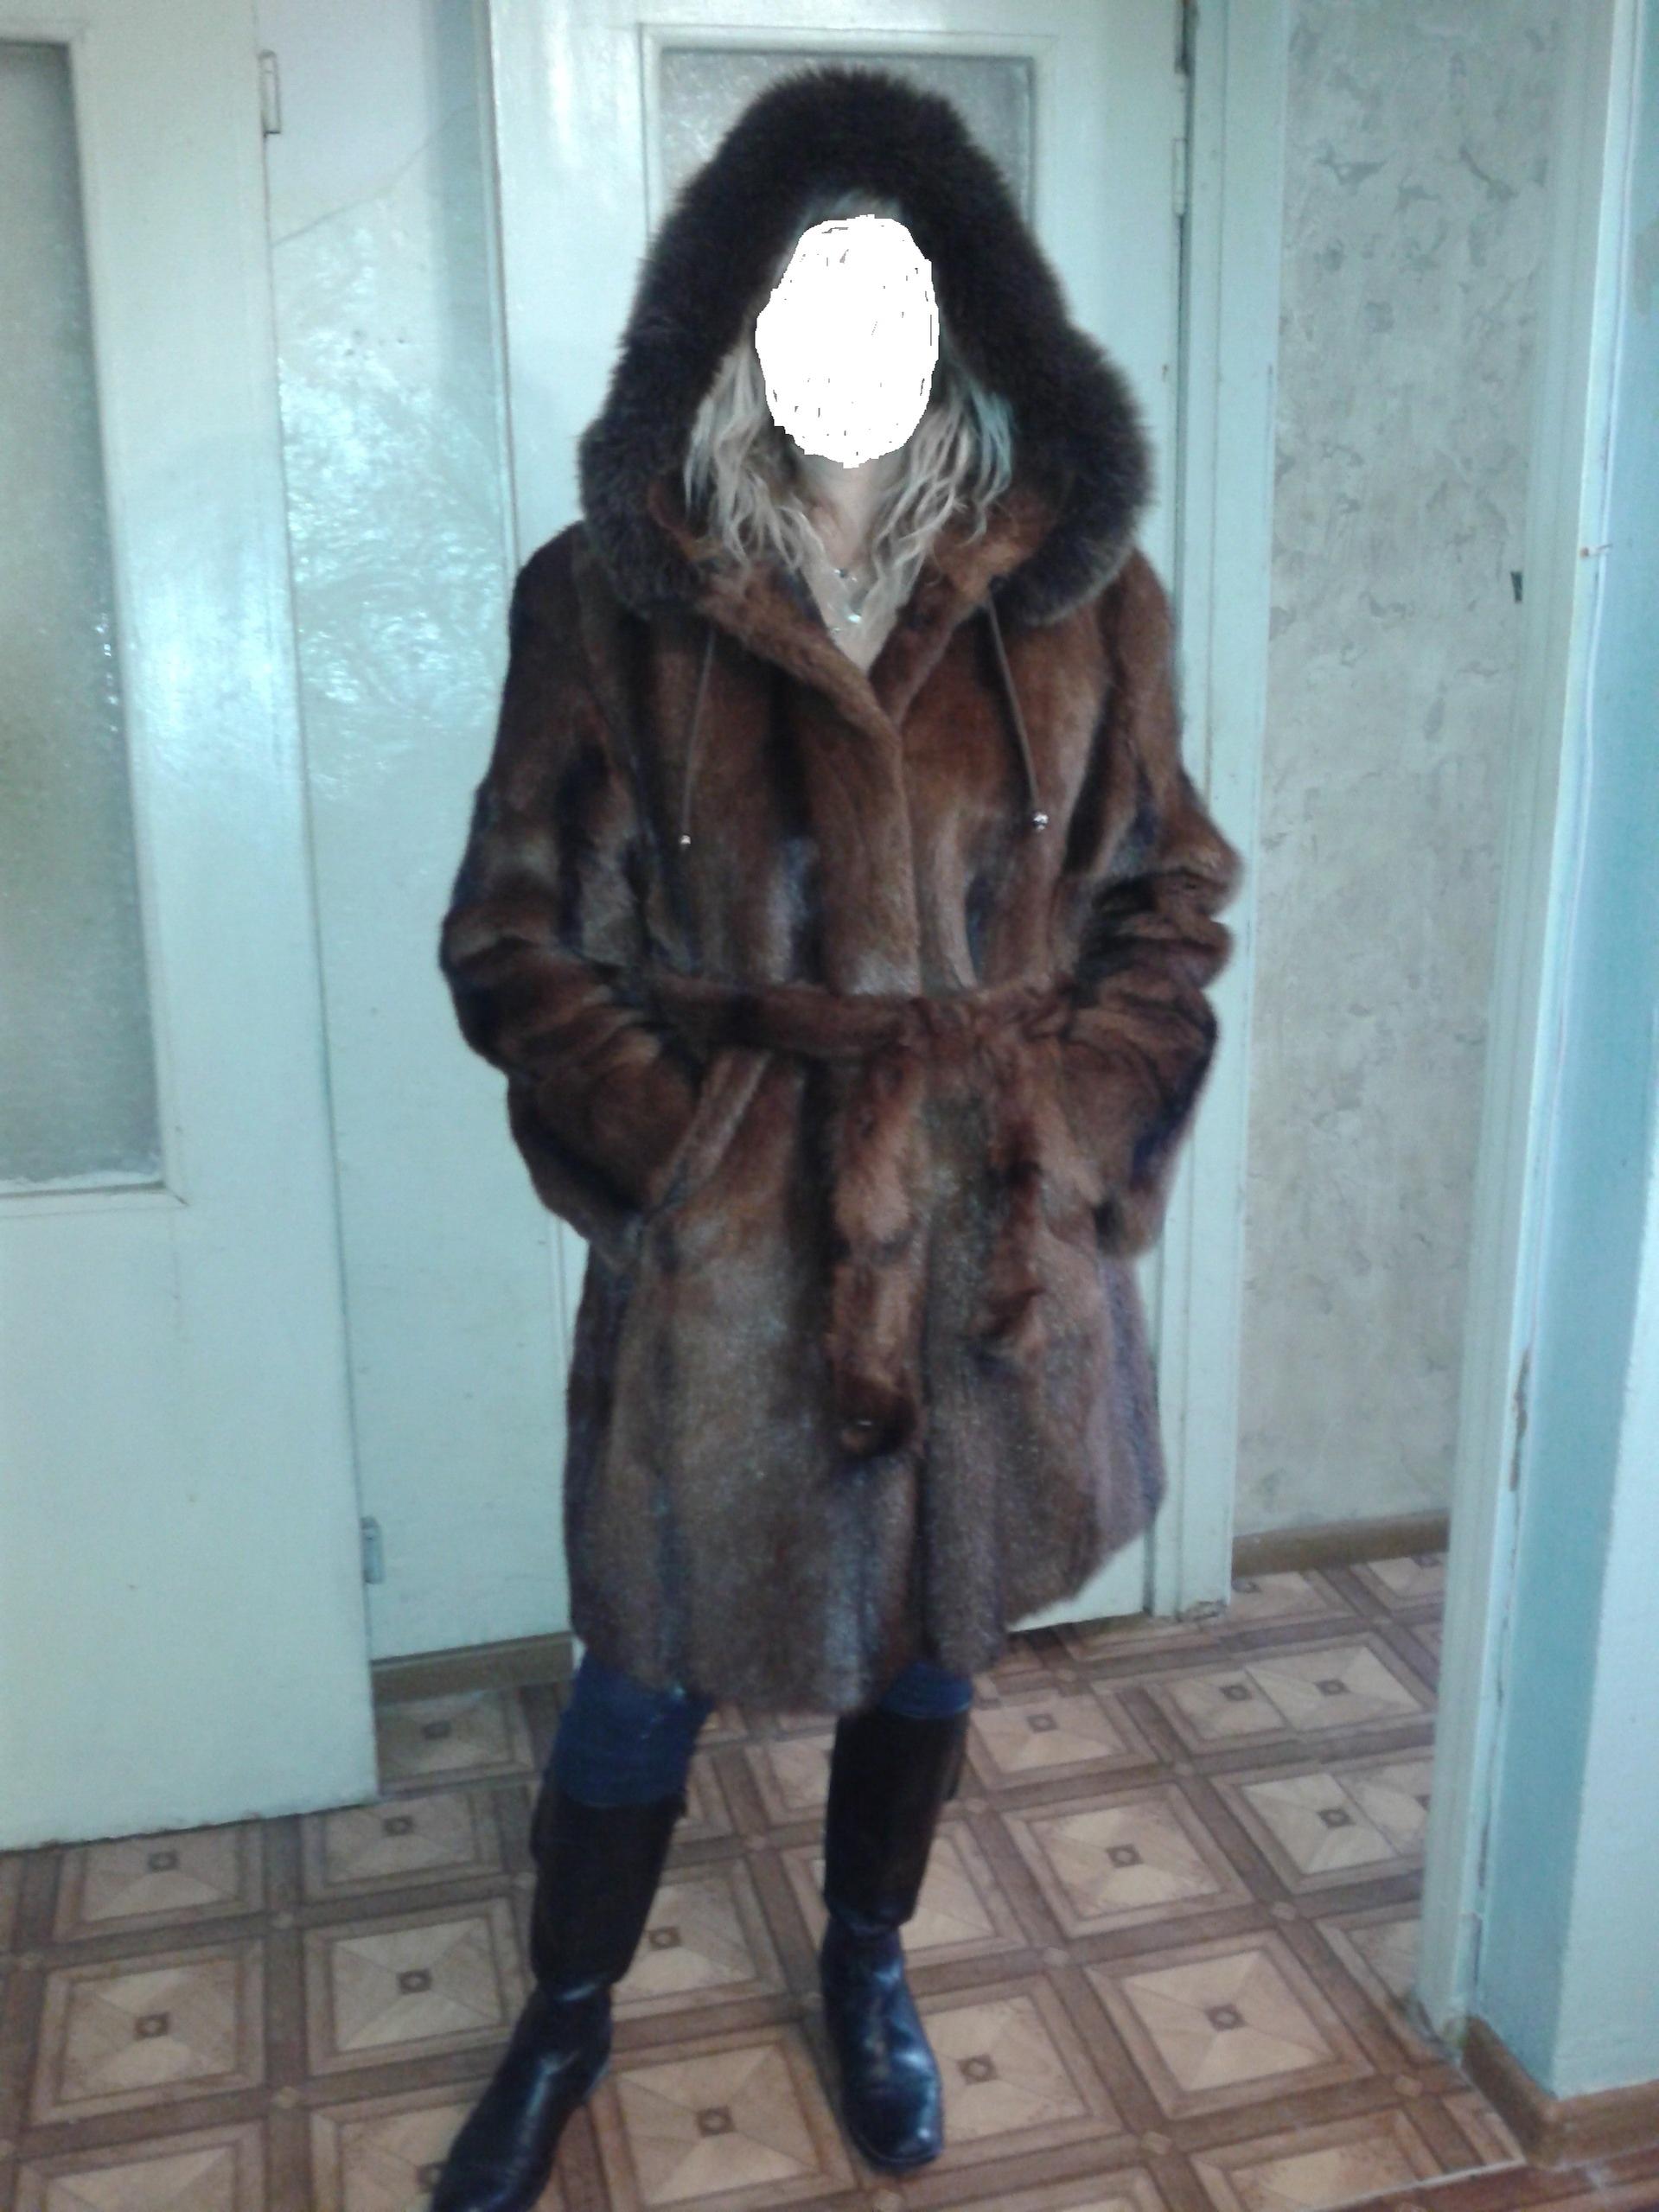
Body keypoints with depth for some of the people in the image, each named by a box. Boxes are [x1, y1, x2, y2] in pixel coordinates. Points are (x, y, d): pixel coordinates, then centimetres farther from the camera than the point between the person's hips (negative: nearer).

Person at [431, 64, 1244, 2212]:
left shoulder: (1081, 587, -2)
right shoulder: (606, 595, -7)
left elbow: (1173, 889, 6)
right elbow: (512, 928, -3)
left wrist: (1082, 1128, -3)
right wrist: (675, 1137, -10)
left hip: (1002, 1226, 2)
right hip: (729, 1230, -2)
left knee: (933, 1637, 19)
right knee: (654, 1661, 12)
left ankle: (868, 1966, 48)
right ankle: (564, 2016, 41)